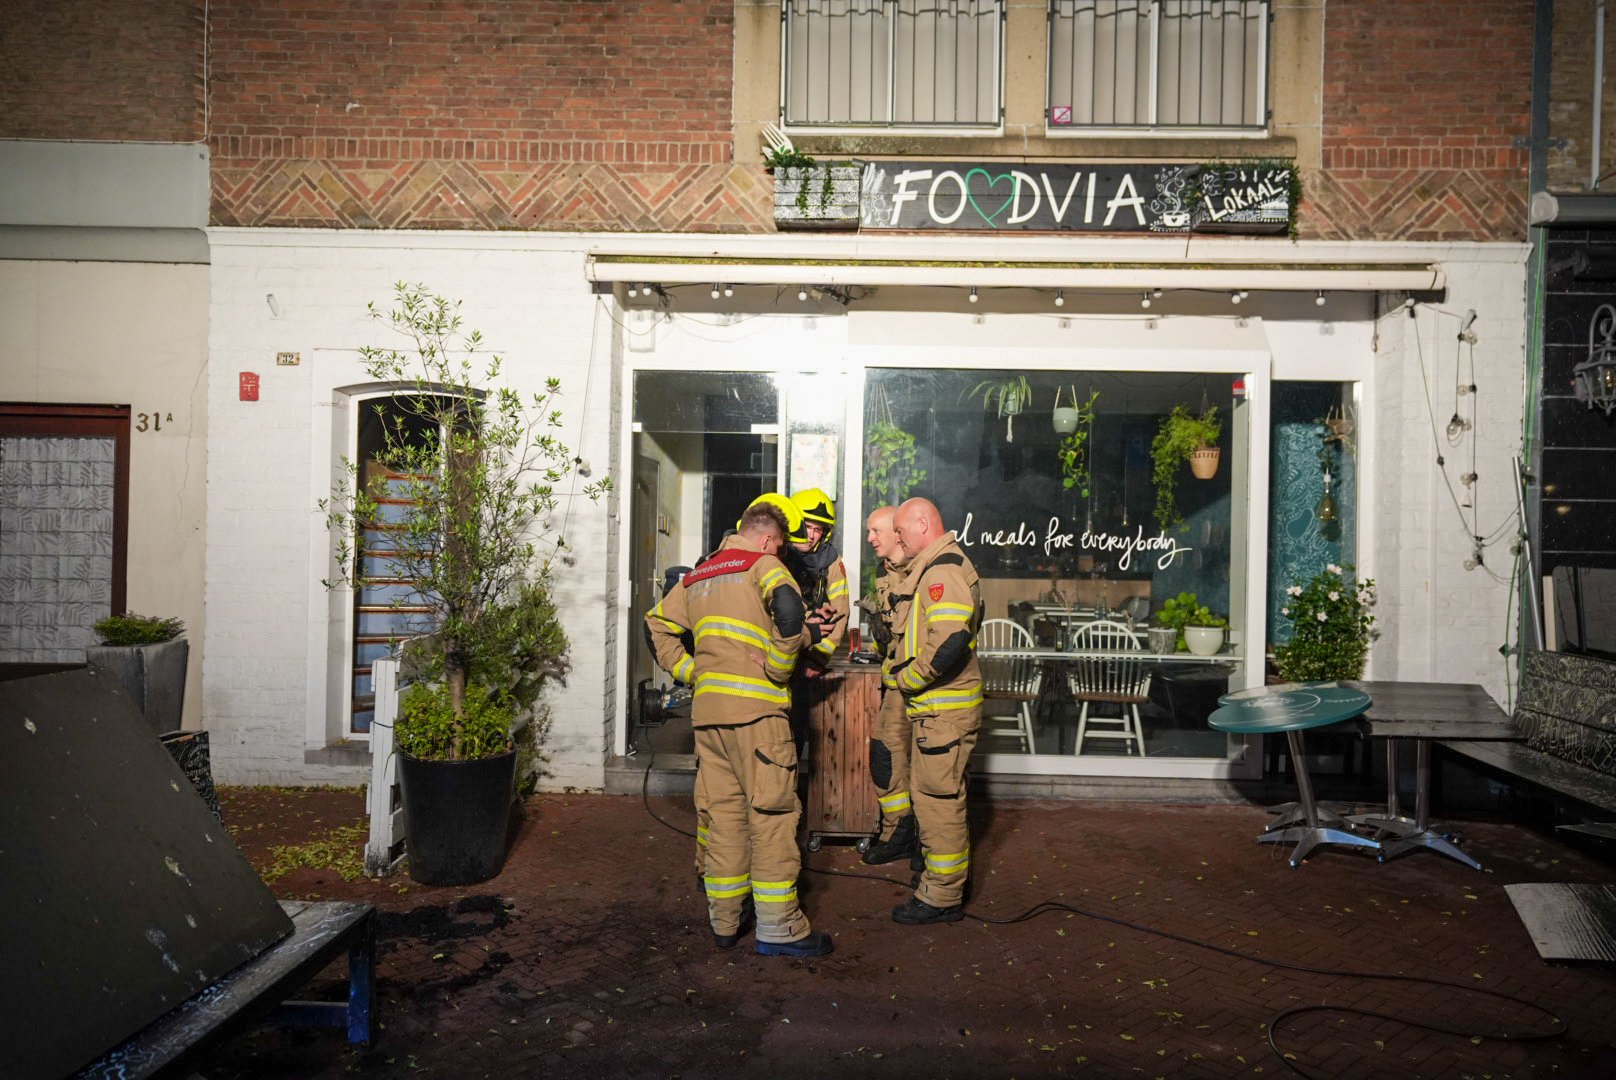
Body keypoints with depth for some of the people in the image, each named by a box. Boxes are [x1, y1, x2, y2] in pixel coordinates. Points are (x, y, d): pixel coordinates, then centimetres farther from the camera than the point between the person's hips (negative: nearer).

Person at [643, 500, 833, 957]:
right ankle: (778, 928, 1)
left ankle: (724, 921, 18)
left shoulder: (696, 576, 20)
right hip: (755, 707, -7)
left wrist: (689, 671, 17)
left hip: (706, 710, 7)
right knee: (772, 813, -1)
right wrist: (780, 668, -12)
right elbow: (788, 608, -22)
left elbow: (657, 625, 24)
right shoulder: (762, 565, -2)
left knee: (723, 813, 12)